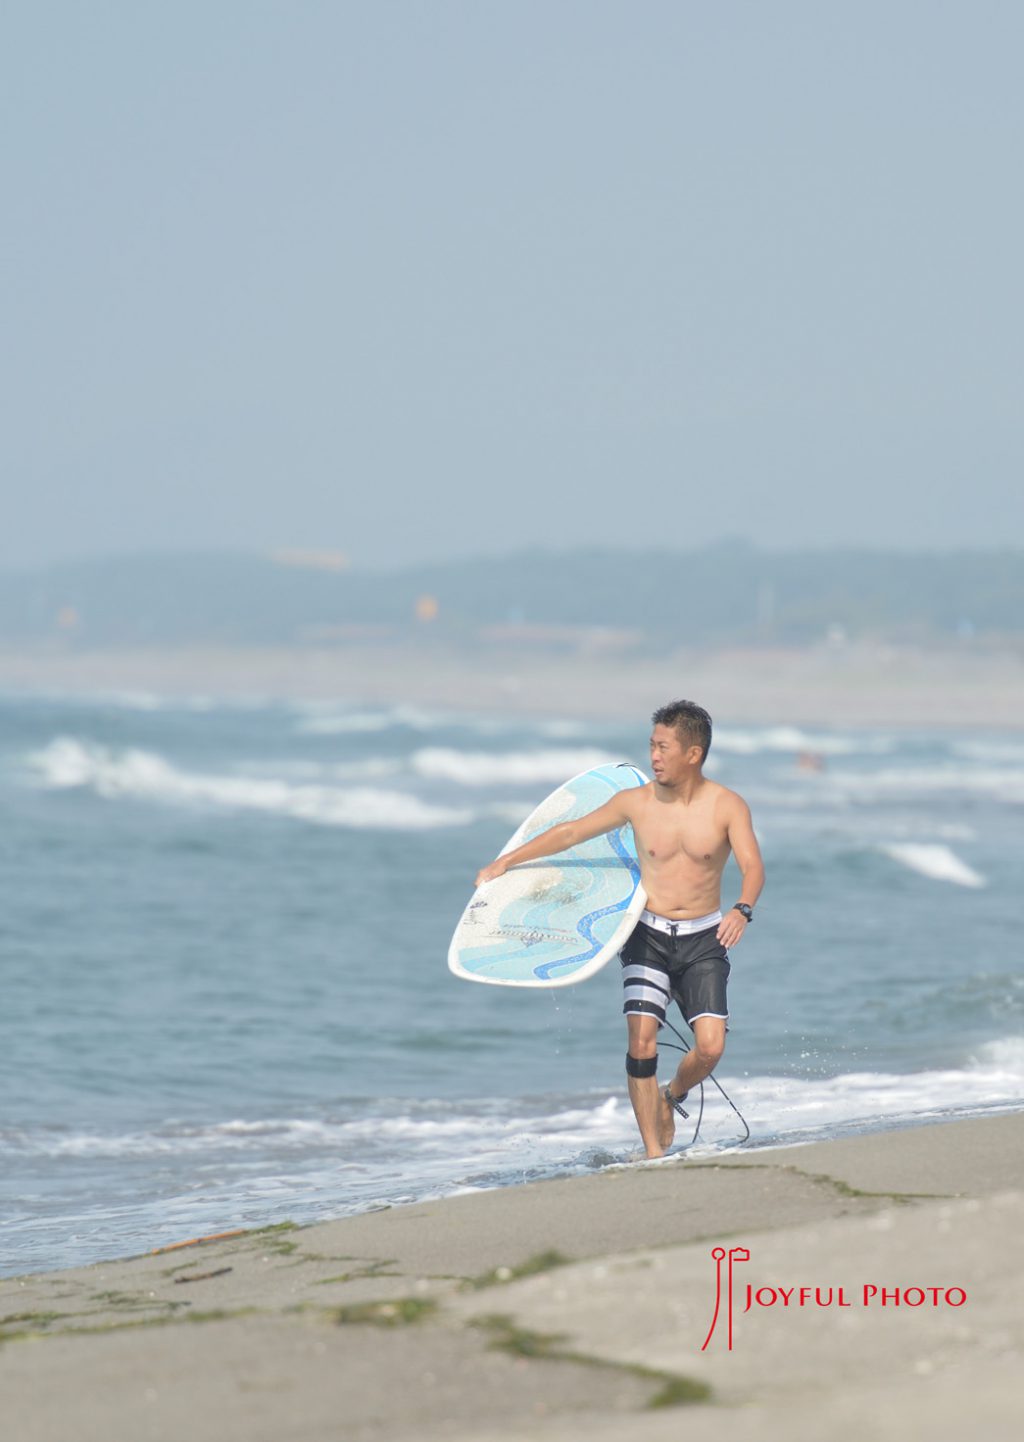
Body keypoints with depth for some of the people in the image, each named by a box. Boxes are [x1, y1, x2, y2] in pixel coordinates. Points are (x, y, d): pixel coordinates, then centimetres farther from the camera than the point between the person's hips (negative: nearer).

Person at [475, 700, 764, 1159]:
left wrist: (742, 910, -40)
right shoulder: (636, 802, -1)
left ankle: (672, 1096, 22)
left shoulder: (727, 806, -7)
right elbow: (571, 832, 8)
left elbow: (752, 865, -19)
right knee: (641, 1040, -14)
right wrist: (506, 862, 7)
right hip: (649, 935, 1)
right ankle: (653, 1153, -6)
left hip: (703, 940, -1)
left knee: (710, 1047, -13)